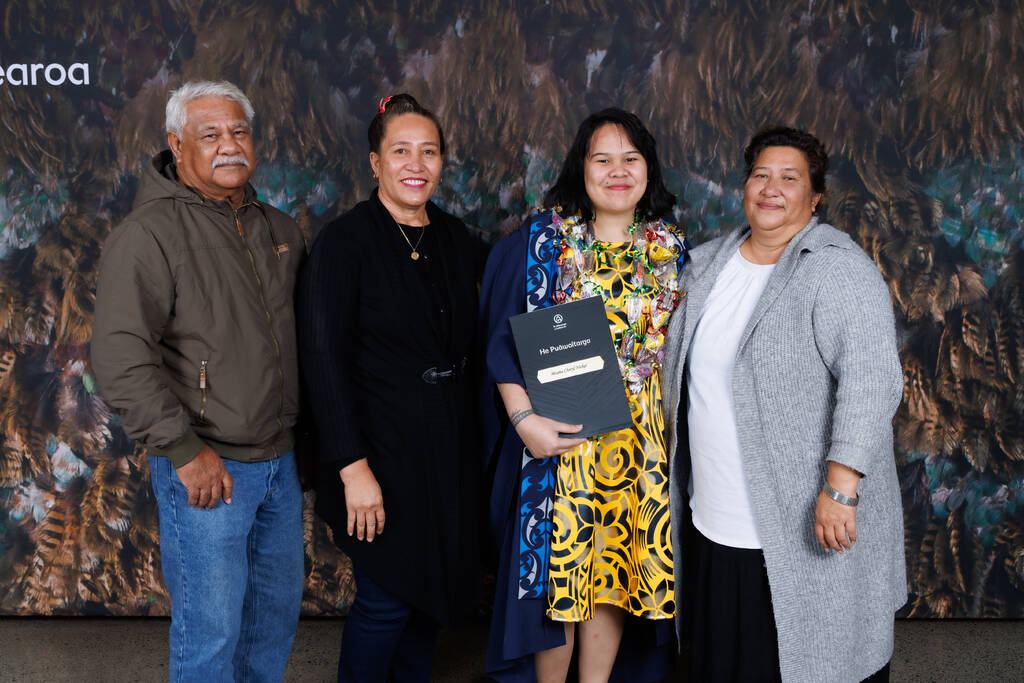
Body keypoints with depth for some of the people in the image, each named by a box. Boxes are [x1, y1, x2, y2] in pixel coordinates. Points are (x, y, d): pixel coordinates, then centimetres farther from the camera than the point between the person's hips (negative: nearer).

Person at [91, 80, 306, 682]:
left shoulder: (279, 229, 10)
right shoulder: (150, 233, -13)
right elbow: (121, 357, -19)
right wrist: (185, 450, -20)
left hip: (280, 459, 7)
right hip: (206, 470, -7)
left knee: (279, 608, 19)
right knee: (210, 631, 2)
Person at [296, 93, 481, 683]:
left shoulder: (458, 240, 7)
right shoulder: (345, 242, -12)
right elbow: (325, 361, -15)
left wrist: (476, 444, 9)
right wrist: (354, 468, -19)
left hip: (451, 451, 6)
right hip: (384, 450, -6)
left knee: (435, 588, 16)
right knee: (386, 599, 2)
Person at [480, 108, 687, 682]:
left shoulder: (672, 251, 7)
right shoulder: (540, 242, -3)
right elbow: (504, 342, -5)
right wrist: (524, 418, -17)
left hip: (641, 442, 3)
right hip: (558, 437, -3)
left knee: (615, 570, 10)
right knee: (559, 566, 3)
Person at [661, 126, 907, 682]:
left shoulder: (838, 271, -13)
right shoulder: (706, 263, 10)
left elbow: (871, 381, -22)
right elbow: (681, 370, 22)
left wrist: (840, 489, -28)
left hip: (807, 529, -6)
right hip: (711, 523, 7)